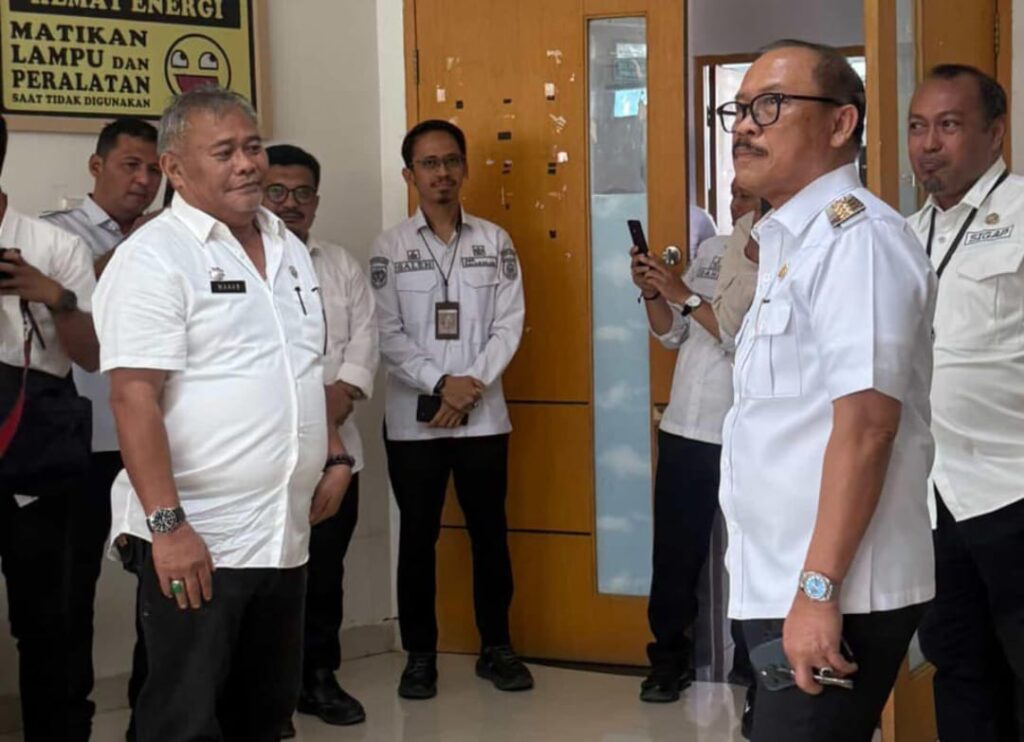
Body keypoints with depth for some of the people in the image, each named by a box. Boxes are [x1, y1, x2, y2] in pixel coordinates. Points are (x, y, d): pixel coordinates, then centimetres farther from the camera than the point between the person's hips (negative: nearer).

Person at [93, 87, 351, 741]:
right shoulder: (153, 259, -12)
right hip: (196, 539, -7)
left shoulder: (288, 247, 12)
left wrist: (334, 458, 12)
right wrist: (168, 525, -23)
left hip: (286, 533, 7)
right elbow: (134, 399, -18)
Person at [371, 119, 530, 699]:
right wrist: (442, 383, -15)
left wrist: (473, 385, -13)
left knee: (490, 532, 8)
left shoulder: (495, 241, 4)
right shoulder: (391, 247, 0)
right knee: (418, 536, 6)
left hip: (483, 416, 1)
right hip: (413, 418, -1)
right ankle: (420, 654, 16)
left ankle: (497, 647, 20)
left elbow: (510, 324, -1)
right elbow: (387, 334, -5)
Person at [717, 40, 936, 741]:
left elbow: (867, 421, -22)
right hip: (780, 583, 10)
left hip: (833, 597, -10)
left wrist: (817, 590, -25)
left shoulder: (855, 235, -14)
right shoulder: (789, 241, 17)